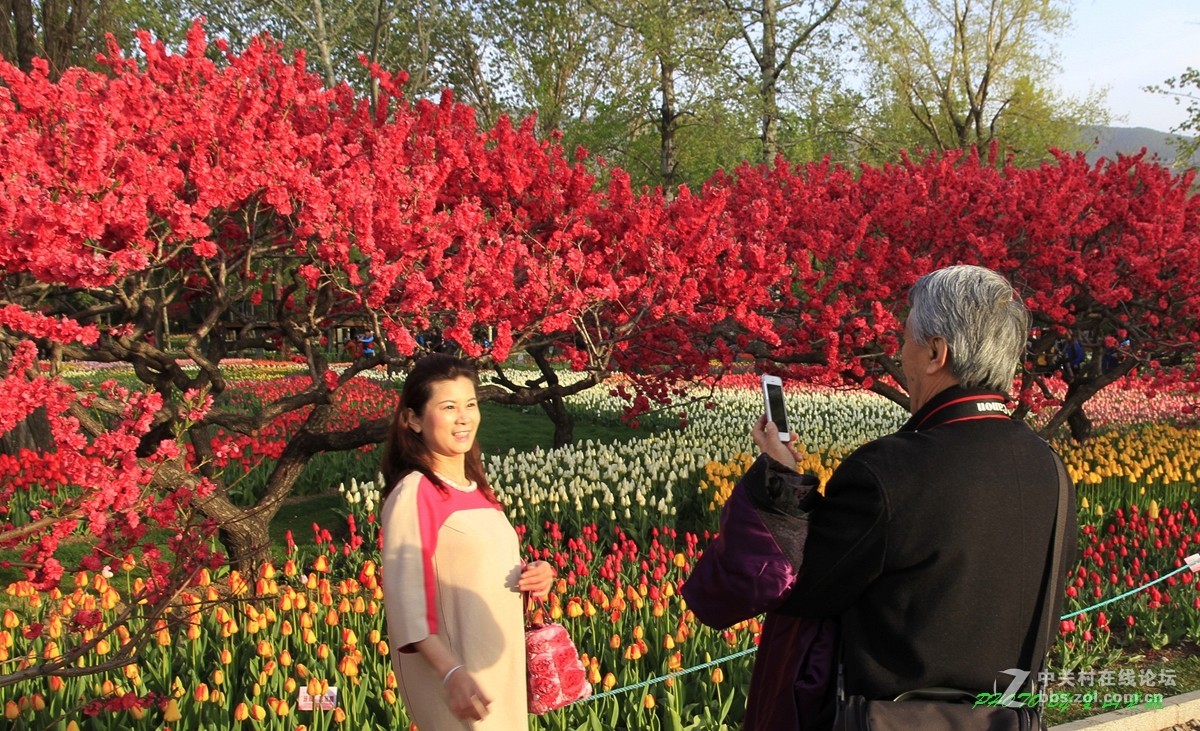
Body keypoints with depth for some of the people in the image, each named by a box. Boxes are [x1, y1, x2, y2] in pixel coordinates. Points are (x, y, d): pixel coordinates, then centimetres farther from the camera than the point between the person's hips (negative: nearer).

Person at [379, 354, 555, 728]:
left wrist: (532, 575, 2)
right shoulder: (414, 492, -12)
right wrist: (451, 673, -28)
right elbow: (407, 597, -18)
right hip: (454, 674, -8)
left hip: (502, 666, 8)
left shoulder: (476, 489, 12)